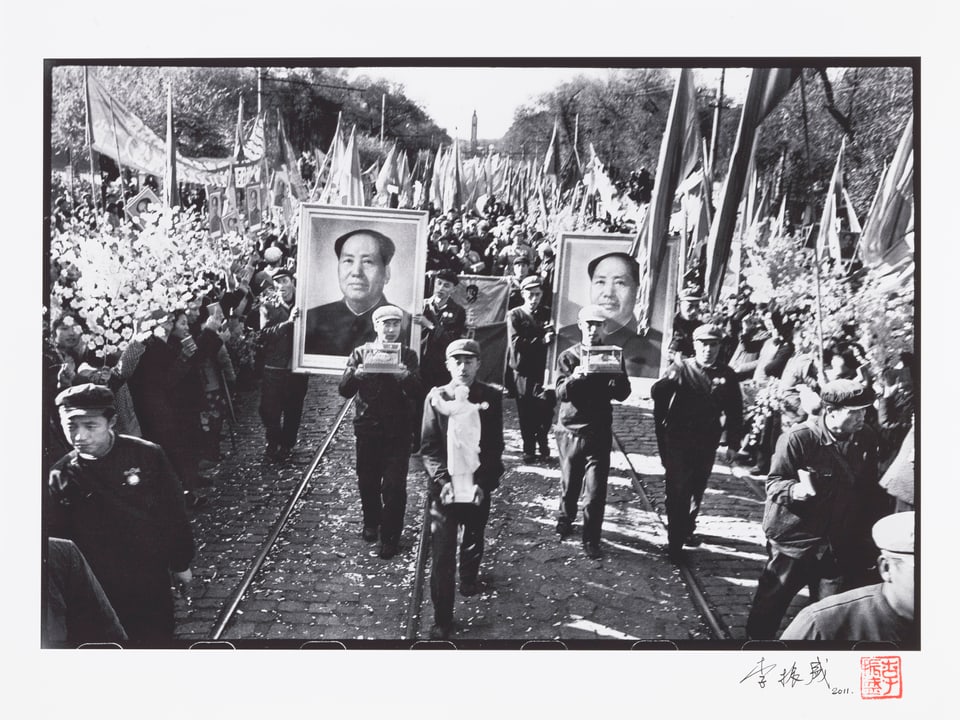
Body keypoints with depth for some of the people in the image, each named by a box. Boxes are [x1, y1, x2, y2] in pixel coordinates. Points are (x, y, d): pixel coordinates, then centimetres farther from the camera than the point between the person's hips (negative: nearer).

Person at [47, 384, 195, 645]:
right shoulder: (59, 477, -11)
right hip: (99, 588, 1)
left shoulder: (146, 455, -15)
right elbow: (56, 540, -2)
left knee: (161, 637, 15)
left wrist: (181, 563, 3)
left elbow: (173, 512, -4)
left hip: (153, 576, 0)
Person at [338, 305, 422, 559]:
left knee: (394, 485, -5)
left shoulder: (408, 355, 1)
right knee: (367, 481, 12)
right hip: (367, 426, 2)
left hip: (398, 430, -2)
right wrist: (356, 373, -26)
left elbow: (419, 393, -10)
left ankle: (390, 537, 7)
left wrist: (406, 376, -30)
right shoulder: (361, 353, 3)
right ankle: (371, 523, 35)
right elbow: (345, 390, -6)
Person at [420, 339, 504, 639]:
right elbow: (429, 447, -5)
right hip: (444, 486, -1)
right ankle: (442, 620, 5)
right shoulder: (436, 397, -4)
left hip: (478, 485, 1)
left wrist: (484, 483, -14)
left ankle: (469, 576, 52)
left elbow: (495, 446, -4)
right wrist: (443, 481, -16)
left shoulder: (491, 398, -4)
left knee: (474, 541, 21)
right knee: (441, 555, -4)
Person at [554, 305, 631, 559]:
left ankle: (591, 540, 9)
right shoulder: (568, 356, 0)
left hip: (599, 432, 0)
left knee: (596, 490, -3)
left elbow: (623, 394, -3)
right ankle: (565, 521, 38)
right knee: (570, 484, 13)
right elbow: (560, 393, -10)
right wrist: (574, 377, -30)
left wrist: (616, 377, -23)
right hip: (571, 429, 0)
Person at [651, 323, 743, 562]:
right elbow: (657, 394, -18)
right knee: (677, 491, -3)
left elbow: (734, 411, 7)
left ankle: (687, 529, 39)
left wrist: (732, 443, 6)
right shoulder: (681, 368, -6)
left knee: (696, 490, 18)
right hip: (678, 441, -3)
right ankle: (675, 542, 4)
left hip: (707, 443, 3)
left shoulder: (727, 375, 1)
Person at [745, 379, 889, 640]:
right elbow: (773, 483, -14)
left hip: (840, 545, 4)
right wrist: (796, 489, -35)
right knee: (769, 604, 9)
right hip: (794, 539, -4)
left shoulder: (866, 438, -2)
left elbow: (869, 489, 10)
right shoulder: (797, 438, -19)